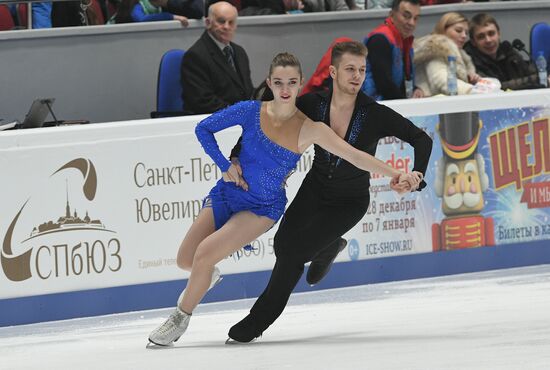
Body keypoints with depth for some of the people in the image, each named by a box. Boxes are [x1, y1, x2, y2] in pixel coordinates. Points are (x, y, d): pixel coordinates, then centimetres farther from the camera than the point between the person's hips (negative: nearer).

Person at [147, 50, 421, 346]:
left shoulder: (309, 129, -15)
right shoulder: (251, 111, -12)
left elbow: (354, 156, -19)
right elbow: (204, 129, 0)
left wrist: (396, 174, -28)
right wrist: (225, 166, -9)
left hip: (264, 207, -3)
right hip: (228, 193, 3)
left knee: (205, 252, -20)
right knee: (185, 260, 2)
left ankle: (181, 318, 3)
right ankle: (205, 277, 41)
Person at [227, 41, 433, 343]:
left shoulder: (375, 114, -21)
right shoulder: (313, 104, -15)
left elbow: (422, 139, -16)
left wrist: (417, 174, -34)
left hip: (350, 202, -3)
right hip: (314, 190, 3)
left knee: (295, 249, -16)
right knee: (283, 245, -13)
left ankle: (258, 321, 4)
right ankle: (328, 248, 26)